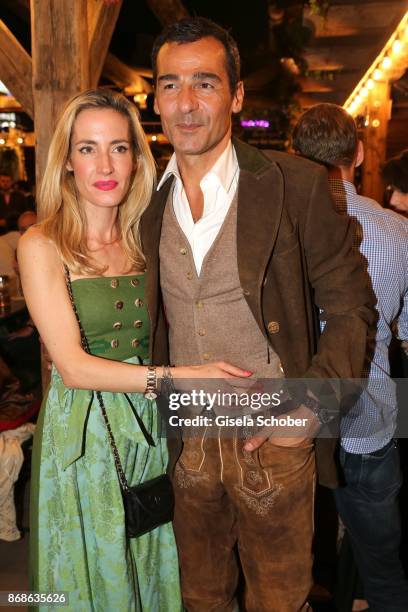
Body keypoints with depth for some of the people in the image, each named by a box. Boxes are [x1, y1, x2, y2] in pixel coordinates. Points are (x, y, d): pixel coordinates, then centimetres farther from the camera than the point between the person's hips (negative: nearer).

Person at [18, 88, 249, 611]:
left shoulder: (145, 241, 5)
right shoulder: (41, 246, -11)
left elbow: (158, 338, 7)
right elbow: (73, 367, -17)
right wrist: (180, 376, -24)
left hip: (150, 431, 4)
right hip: (81, 435, -4)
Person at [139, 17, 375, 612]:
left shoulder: (296, 185, -12)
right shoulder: (149, 202, 1)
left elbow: (350, 304, -7)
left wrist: (310, 405, -17)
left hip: (274, 442, -3)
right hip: (186, 443, 4)